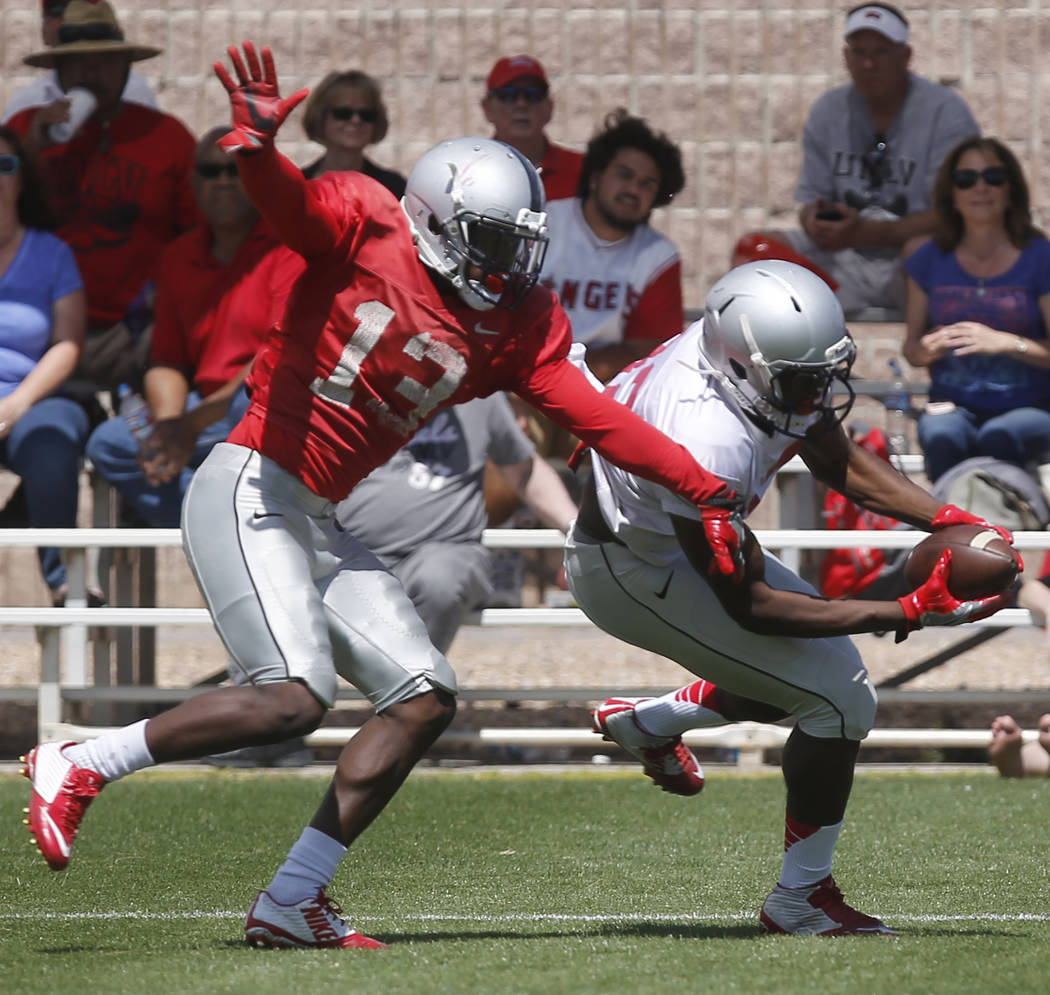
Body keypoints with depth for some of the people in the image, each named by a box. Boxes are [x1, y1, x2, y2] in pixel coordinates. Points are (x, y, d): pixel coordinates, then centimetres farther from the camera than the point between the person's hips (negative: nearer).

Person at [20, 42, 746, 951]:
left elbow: (598, 420, 7)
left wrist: (703, 490, 1)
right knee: (293, 698, -22)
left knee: (424, 696, 3)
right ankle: (79, 765, -6)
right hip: (250, 492, -9)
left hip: (320, 524, 9)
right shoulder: (367, 233, -9)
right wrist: (258, 144, -50)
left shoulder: (514, 326, 7)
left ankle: (291, 903, 6)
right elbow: (287, 203, -28)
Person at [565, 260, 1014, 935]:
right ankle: (801, 900, 2)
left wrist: (947, 520, -11)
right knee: (841, 699, -11)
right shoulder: (710, 444, -40)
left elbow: (837, 461, 3)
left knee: (813, 669, 18)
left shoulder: (771, 359, -16)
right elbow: (749, 607, -31)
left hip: (678, 536, 9)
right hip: (633, 573, -9)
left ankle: (648, 721, 33)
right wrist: (908, 613, -34)